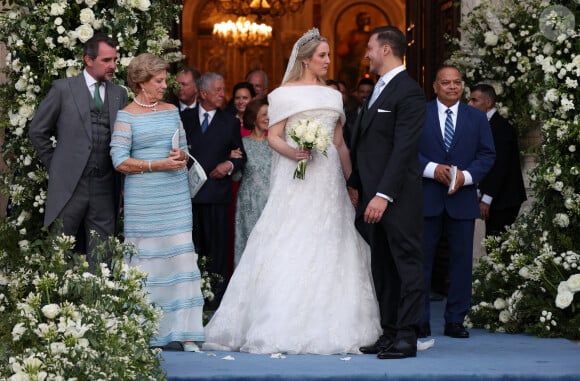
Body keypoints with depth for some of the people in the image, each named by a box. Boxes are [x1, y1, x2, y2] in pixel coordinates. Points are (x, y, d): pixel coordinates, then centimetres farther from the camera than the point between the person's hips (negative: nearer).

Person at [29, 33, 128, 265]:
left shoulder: (119, 94, 10)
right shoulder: (63, 89, 0)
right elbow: (38, 131, 6)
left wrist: (120, 180, 5)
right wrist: (55, 165, 6)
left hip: (105, 187, 3)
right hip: (69, 184, -3)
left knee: (100, 255, 5)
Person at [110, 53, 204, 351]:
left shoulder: (171, 111, 12)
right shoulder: (126, 116, -2)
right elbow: (120, 161, -9)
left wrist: (181, 156, -4)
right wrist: (158, 164, -14)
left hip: (175, 196, 4)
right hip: (143, 200, -4)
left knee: (181, 256, -2)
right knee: (146, 260, -1)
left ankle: (185, 333, -1)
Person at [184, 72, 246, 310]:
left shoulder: (230, 122, 9)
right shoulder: (185, 120, 10)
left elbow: (241, 156, 11)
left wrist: (230, 165, -8)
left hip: (217, 193, -1)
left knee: (217, 248, -1)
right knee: (192, 248, 5)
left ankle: (216, 303, 3)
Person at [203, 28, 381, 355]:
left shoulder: (333, 95, 16)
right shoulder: (284, 94, 2)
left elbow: (340, 144, 17)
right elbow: (273, 137, -3)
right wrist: (291, 151, -23)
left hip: (329, 178, 5)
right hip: (296, 180, -5)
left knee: (328, 250, 2)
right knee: (289, 250, -9)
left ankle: (328, 325, 6)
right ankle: (284, 326, -6)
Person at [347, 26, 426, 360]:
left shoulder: (409, 92, -12)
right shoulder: (379, 90, 17)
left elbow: (404, 149, -19)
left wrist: (384, 195, -23)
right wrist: (356, 185, 17)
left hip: (399, 195, -9)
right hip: (374, 194, 9)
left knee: (407, 264, -4)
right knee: (382, 267, 11)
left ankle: (407, 337, -3)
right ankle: (389, 332, 16)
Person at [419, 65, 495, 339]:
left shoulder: (477, 118, 10)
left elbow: (487, 155, 4)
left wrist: (466, 175, -12)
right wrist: (432, 169, -16)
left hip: (462, 198, 2)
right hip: (426, 198, -2)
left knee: (461, 259, 3)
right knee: (421, 258, 1)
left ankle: (455, 320, 10)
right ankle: (420, 320, 8)